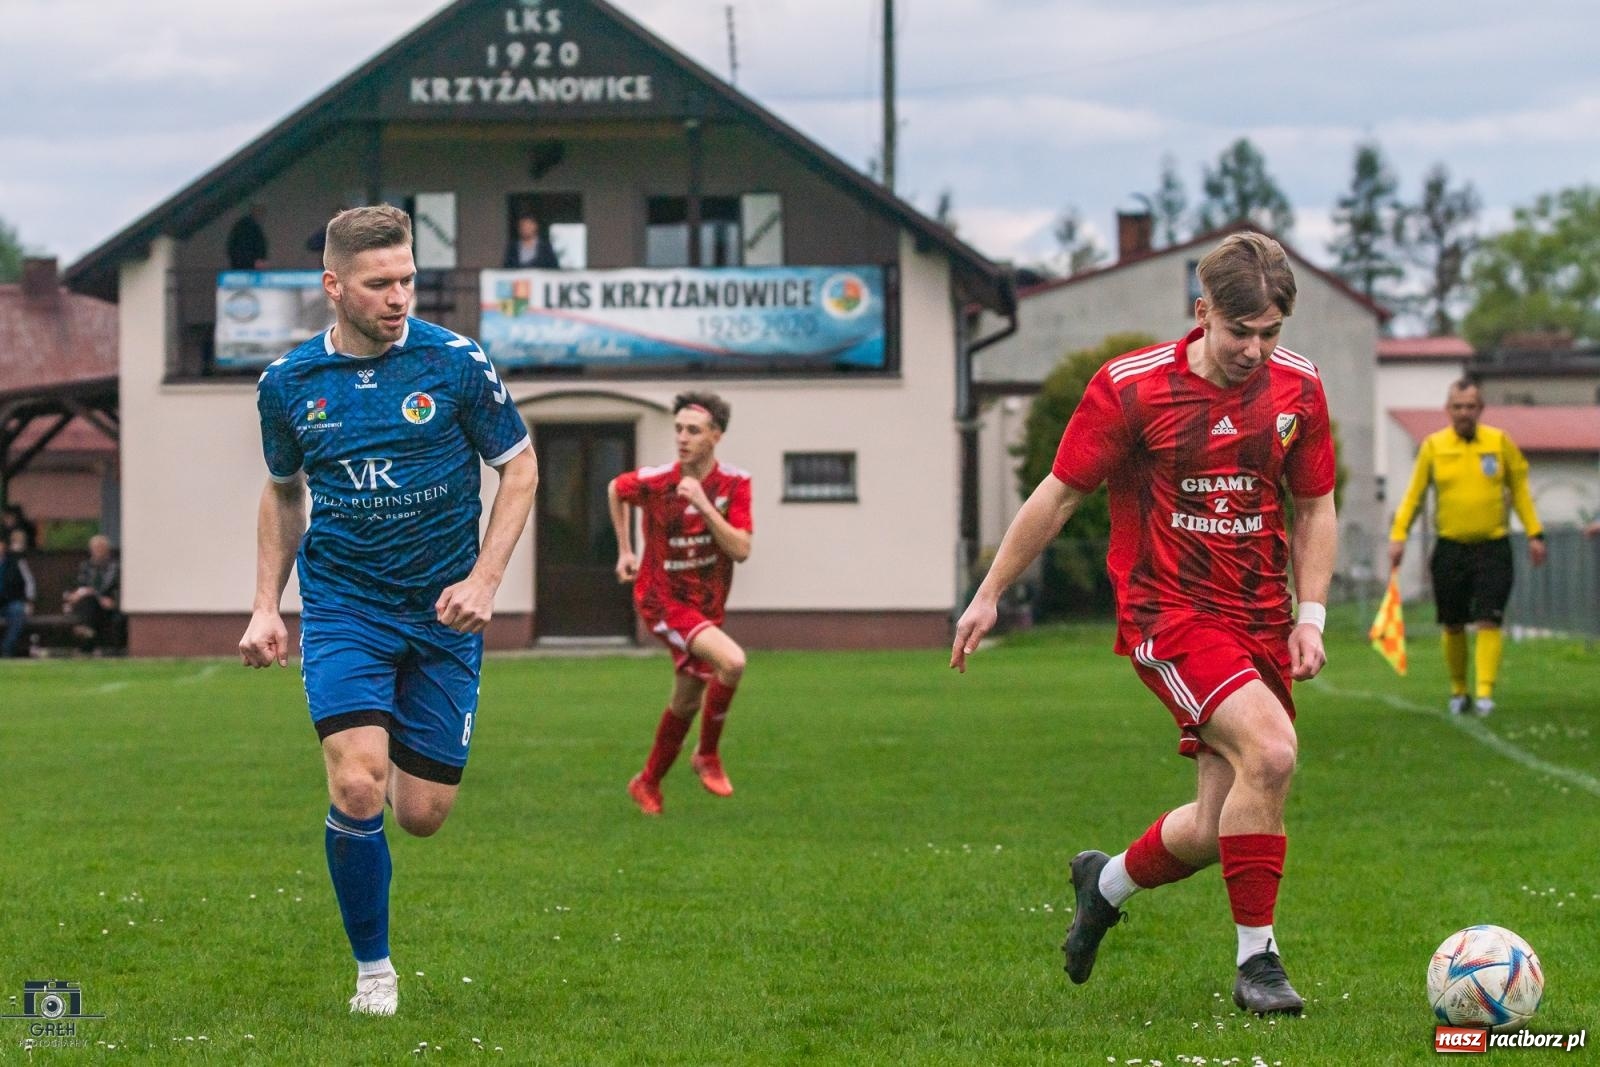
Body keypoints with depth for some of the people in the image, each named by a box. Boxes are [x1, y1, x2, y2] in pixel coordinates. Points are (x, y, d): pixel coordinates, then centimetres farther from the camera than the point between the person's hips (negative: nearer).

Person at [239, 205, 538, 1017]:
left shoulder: (456, 364, -7)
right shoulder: (288, 383, 0)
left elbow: (519, 469, 3)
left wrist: (483, 580, -8)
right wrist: (266, 607, 9)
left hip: (441, 614, 0)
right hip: (341, 607, 0)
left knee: (422, 813, 1)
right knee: (358, 787, -19)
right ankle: (372, 968, 0)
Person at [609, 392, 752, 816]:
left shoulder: (734, 484, -10)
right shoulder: (654, 481, -14)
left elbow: (740, 550, -18)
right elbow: (615, 489, 9)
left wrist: (703, 505, -28)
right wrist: (625, 551, 11)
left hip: (706, 606, 5)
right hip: (662, 600, -5)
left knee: (687, 701, 15)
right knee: (732, 661, -28)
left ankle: (648, 783, 37)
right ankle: (708, 755, -9)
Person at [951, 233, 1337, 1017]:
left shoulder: (1297, 388, 2)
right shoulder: (1131, 388, -10)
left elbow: (1314, 508, 14)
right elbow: (1059, 495, -1)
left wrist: (1310, 616, 3)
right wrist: (989, 594, 4)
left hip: (1258, 620, 5)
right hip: (1166, 613, -5)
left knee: (1218, 830, 3)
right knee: (1270, 748, -28)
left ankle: (1106, 883, 37)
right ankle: (1255, 961, -16)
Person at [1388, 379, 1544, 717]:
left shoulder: (1500, 442, 2)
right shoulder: (1433, 446, 1)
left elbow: (1519, 489, 10)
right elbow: (1413, 495, 5)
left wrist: (1534, 534, 5)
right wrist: (1398, 536, -5)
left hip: (1493, 547, -1)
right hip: (1450, 548, 1)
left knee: (1489, 622, -11)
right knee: (1452, 625, 7)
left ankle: (1485, 692, -12)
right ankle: (1458, 691, 22)